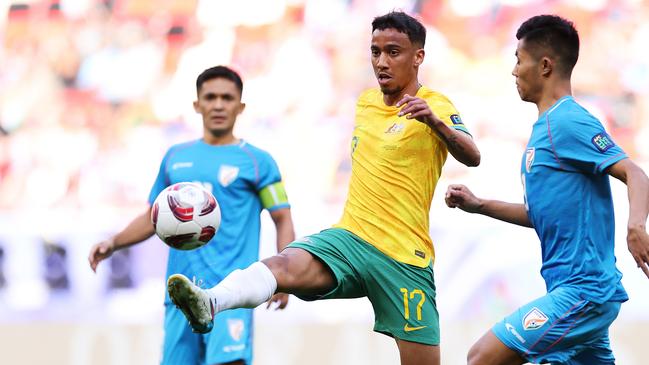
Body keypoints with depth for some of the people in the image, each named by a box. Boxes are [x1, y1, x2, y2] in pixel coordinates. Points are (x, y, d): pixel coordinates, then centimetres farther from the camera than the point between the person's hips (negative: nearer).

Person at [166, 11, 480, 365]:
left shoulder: (434, 107, -4)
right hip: (349, 238, 4)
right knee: (285, 265, -28)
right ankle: (209, 303, -56)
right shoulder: (366, 100, 15)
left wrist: (437, 123, -41)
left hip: (404, 256, -4)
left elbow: (472, 157, -22)